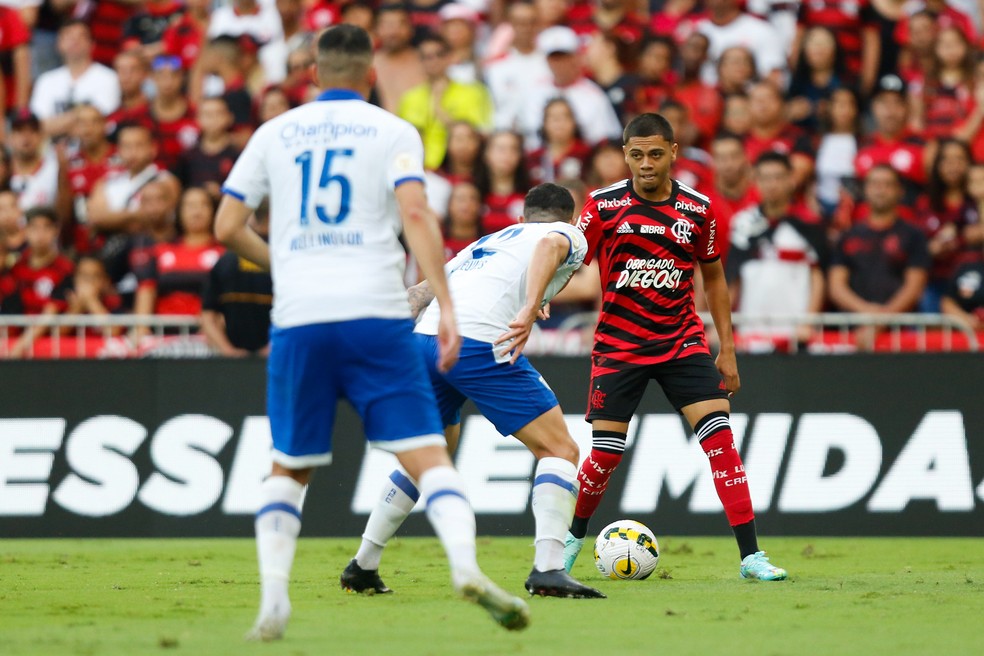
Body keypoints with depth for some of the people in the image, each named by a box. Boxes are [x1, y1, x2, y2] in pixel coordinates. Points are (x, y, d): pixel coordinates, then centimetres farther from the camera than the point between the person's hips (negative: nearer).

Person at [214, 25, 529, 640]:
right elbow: (415, 214, -9)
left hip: (298, 319, 2)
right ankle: (466, 564, -27)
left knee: (289, 470, 14)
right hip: (377, 314, -2)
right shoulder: (392, 131, 6)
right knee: (427, 455, -5)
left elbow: (228, 226, 12)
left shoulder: (274, 133, 14)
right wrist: (446, 305, -12)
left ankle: (273, 599, -1)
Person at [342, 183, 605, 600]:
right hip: (480, 343, -7)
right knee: (559, 450, 3)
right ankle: (547, 570, -13)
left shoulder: (487, 242, 36)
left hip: (424, 339, 7)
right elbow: (550, 245, -8)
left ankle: (362, 567, 30)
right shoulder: (569, 235, 18)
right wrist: (530, 311, -20)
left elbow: (420, 292, 28)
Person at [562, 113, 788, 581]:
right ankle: (574, 536, 27)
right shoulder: (604, 205, -7)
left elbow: (713, 279, 10)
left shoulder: (698, 209, -2)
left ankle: (750, 555, -14)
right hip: (618, 345, -1)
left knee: (719, 434, -14)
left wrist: (727, 349, 8)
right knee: (605, 452, -2)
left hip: (682, 341, 1)